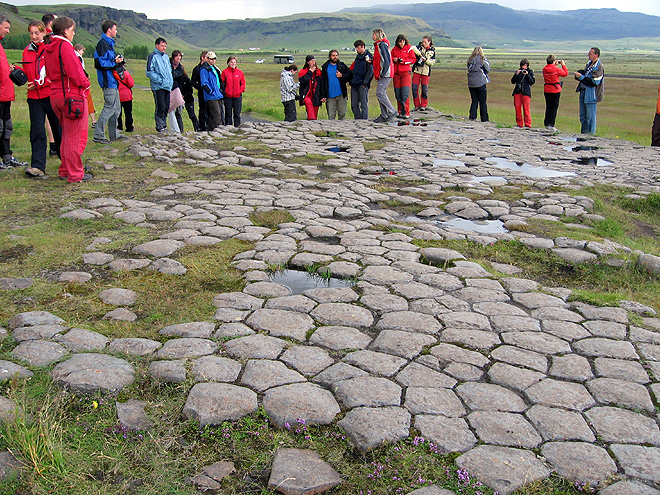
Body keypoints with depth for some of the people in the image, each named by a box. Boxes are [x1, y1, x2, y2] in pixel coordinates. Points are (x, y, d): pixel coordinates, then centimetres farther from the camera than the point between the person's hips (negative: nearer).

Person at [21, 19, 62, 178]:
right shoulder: (27, 52, 12)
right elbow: (27, 74, 20)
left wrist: (39, 84, -15)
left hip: (52, 95, -4)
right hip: (34, 98, 4)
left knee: (58, 129, 8)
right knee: (37, 132, -4)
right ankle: (37, 166, -8)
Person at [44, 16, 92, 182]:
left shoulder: (49, 47, 13)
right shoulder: (65, 46, -13)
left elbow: (50, 72, 17)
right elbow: (75, 71, -20)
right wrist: (85, 84, -4)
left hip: (56, 94, 9)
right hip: (72, 94, -9)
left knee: (67, 135, 20)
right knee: (75, 137, -2)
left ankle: (65, 170, 27)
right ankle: (75, 174, 3)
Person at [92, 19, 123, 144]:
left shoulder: (109, 43, 19)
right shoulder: (102, 44, -13)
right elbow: (100, 63, -20)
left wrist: (117, 60, 10)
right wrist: (114, 62, -14)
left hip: (113, 82, 10)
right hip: (108, 82, -10)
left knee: (116, 109, 13)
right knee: (109, 108, -9)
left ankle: (114, 135, 20)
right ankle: (98, 136, -5)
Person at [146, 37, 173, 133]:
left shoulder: (166, 56, 18)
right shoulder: (152, 56, -4)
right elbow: (149, 72, -11)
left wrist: (170, 81, 14)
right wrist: (160, 80, -15)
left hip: (167, 86, 7)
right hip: (158, 87, -7)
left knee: (166, 107, 7)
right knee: (161, 107, -10)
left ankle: (164, 124, 18)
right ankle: (160, 126, -4)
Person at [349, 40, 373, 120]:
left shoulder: (369, 56, -3)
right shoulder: (358, 57, 20)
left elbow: (370, 71, -10)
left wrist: (364, 83, -16)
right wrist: (351, 81, 14)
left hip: (363, 85, -7)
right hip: (354, 84, 7)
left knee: (364, 105, -5)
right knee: (354, 105, 6)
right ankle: (357, 120, 14)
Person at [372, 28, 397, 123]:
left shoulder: (382, 45, -11)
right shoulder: (377, 45, 19)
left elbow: (387, 60, -18)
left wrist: (382, 74, -20)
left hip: (385, 73, -10)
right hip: (381, 74, 10)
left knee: (380, 93, -13)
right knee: (381, 93, 8)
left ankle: (392, 112, -8)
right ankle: (384, 115, 10)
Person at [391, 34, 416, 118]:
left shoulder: (409, 48, 2)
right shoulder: (394, 49, 10)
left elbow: (413, 59, 1)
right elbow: (390, 57, 20)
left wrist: (404, 61, -12)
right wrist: (394, 59, -2)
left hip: (406, 71, -4)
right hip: (396, 72, 4)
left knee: (405, 92, -12)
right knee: (398, 93, 3)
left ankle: (406, 113, -12)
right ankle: (400, 112, 14)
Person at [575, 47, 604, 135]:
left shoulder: (599, 67, -15)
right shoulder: (589, 63, 11)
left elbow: (594, 82, -21)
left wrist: (581, 77, -18)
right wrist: (579, 73, 1)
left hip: (591, 95, -9)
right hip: (583, 92, 9)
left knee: (590, 117, -3)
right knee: (583, 116, 14)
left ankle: (591, 134, 4)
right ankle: (583, 134, 23)